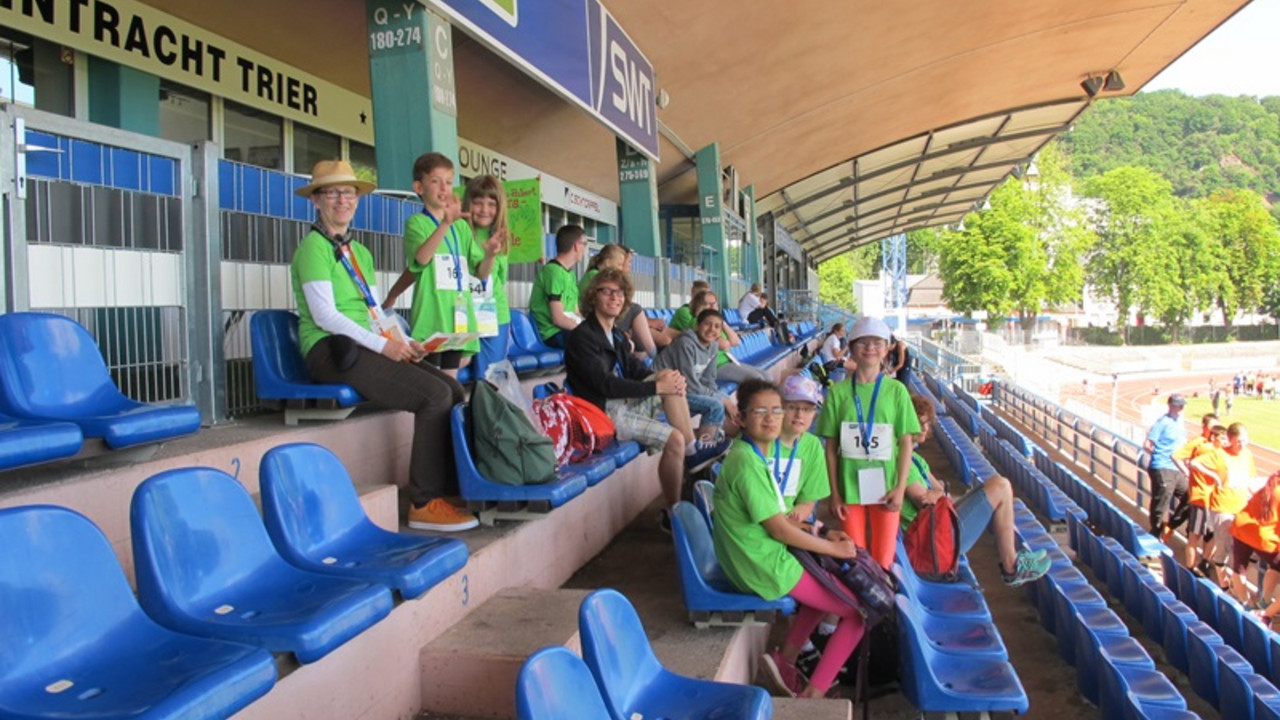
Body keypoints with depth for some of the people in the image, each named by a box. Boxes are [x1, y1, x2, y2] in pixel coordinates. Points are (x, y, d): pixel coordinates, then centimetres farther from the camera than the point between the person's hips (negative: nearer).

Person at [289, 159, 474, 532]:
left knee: (453, 388, -13)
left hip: (362, 347, 8)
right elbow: (324, 315, -14)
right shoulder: (313, 247, -3)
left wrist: (405, 342, -2)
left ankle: (450, 487, -8)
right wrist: (383, 345, -21)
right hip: (330, 350, -8)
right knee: (434, 396, -24)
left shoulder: (361, 253, 23)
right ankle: (424, 504, -18)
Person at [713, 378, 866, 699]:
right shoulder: (748, 464, -22)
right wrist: (834, 548, -9)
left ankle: (786, 659, 19)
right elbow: (779, 530, -20)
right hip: (766, 565, -9)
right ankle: (813, 695, 4)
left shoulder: (763, 452, 7)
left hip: (761, 554, 9)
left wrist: (822, 537, -1)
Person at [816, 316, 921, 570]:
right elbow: (831, 447, 1)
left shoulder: (896, 390, 0)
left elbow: (906, 443, 1)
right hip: (849, 486, 0)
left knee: (883, 560, 6)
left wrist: (901, 487, -6)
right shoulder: (838, 391, -1)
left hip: (885, 487, 0)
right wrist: (834, 493, -1)